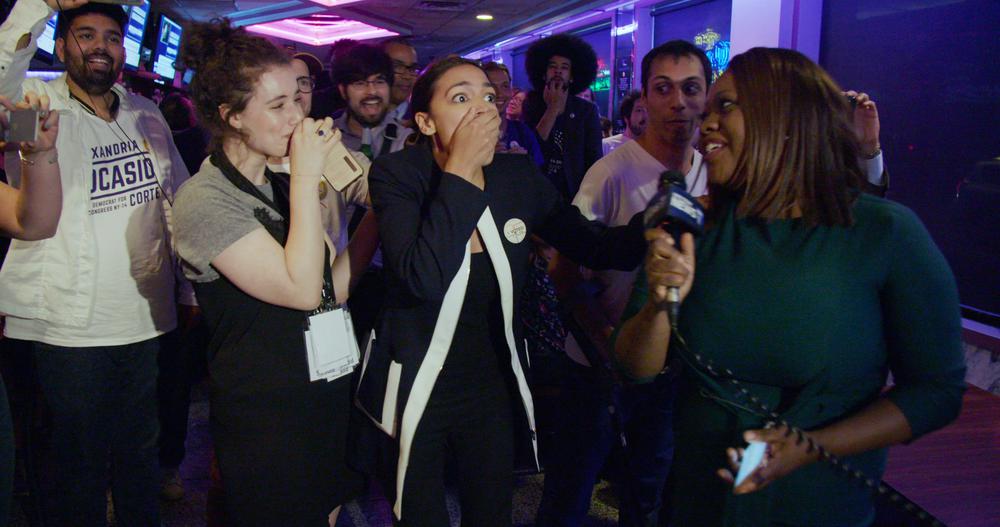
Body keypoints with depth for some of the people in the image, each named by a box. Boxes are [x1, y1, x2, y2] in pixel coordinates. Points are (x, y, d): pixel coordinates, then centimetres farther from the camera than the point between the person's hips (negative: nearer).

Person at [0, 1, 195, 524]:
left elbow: (179, 202, 13)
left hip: (146, 320, 4)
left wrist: (190, 289, 13)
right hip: (71, 329, -4)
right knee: (81, 462, 10)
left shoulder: (147, 114, 8)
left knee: (141, 453, 19)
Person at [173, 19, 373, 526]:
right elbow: (301, 289, -25)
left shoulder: (282, 187, 8)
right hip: (265, 422, -7)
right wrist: (308, 176, -22)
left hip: (328, 402, 7)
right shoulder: (203, 199, -16)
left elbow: (333, 287, 3)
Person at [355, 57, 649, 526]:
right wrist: (460, 169, -29)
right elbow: (424, 277, -33)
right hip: (416, 393, -3)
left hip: (493, 387, 4)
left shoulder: (518, 175, -5)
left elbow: (596, 246, -3)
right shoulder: (396, 174, -17)